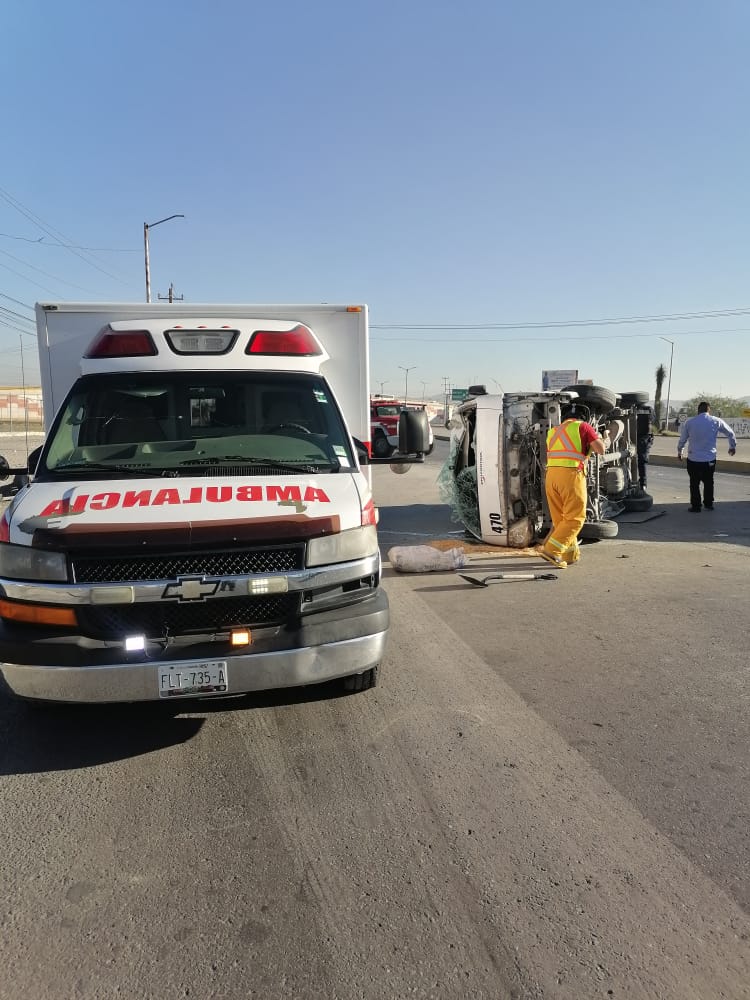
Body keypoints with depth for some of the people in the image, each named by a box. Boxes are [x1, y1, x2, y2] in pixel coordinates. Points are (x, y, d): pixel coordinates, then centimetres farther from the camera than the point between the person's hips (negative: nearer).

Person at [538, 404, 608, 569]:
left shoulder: (553, 431, 22)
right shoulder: (582, 426, 5)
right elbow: (601, 450, 0)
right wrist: (603, 439, 21)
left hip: (551, 475, 6)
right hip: (571, 475, -6)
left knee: (560, 519, 14)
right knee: (574, 518, 0)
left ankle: (570, 554, 18)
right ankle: (551, 551, -10)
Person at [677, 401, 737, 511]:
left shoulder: (689, 422, -4)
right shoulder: (716, 422, -2)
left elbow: (682, 439, 5)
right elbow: (730, 433, 10)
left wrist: (679, 451, 22)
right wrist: (733, 446, 28)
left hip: (693, 459, -1)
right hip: (710, 459, 1)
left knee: (694, 483, 9)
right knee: (708, 482, 18)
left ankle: (695, 506, 10)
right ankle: (708, 504, 27)